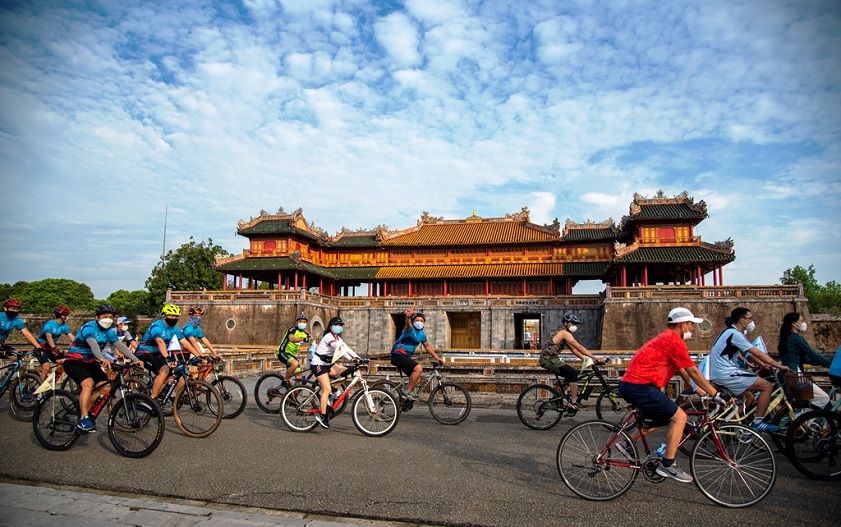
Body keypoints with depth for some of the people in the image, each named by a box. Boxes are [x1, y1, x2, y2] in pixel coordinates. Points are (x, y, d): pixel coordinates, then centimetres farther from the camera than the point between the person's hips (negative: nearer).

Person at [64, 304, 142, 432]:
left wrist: (135, 359, -21)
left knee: (106, 388, -6)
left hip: (90, 363, 7)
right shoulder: (88, 328, -21)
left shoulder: (109, 331, 1)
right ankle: (83, 419, -25)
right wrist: (102, 358, -58)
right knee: (88, 383, -31)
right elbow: (93, 344, -40)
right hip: (74, 362, -7)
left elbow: (120, 346, -8)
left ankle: (84, 408, 15)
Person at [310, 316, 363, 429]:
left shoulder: (337, 338, 10)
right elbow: (339, 349, -31)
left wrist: (358, 358, -11)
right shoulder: (329, 337, -18)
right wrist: (352, 359, -40)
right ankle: (322, 416, -7)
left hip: (327, 364, 9)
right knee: (327, 389, -15)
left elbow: (347, 349, 3)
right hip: (318, 365, -9)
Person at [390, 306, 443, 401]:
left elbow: (428, 346, 23)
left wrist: (437, 358, 18)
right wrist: (408, 317, -60)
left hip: (406, 357, 9)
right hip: (398, 355, -9)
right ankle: (407, 392, -17)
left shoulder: (422, 334, 13)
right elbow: (408, 324, -36)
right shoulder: (410, 329, -12)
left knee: (417, 379, 11)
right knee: (418, 368, -26)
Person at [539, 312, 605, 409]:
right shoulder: (565, 333, -11)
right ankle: (574, 402, -11)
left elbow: (574, 350, 18)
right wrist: (594, 357, -16)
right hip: (548, 359, -10)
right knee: (573, 373, -13)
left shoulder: (564, 334, 20)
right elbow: (579, 347, -16)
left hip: (549, 359, 10)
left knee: (571, 374, 16)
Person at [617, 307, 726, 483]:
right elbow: (693, 372, -8)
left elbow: (683, 372, 23)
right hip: (640, 386, -11)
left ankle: (628, 444, 27)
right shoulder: (674, 340, -11)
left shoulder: (667, 338, 21)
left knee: (661, 417, 26)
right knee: (679, 417, -5)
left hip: (629, 384, 11)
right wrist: (716, 394, 1)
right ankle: (667, 465, 0)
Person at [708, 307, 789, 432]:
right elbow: (758, 353, -14)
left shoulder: (731, 332, 17)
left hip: (720, 374, 10)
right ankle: (758, 422, -1)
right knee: (767, 386, -6)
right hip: (727, 374, -10)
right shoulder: (735, 334, -15)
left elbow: (749, 354, 23)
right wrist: (779, 366, -5)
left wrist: (763, 365, 17)